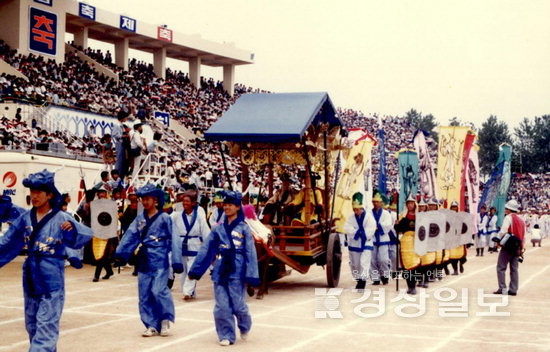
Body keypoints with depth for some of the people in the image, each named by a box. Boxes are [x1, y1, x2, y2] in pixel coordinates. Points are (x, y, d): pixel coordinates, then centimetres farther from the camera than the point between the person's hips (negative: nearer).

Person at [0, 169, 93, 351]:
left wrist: (73, 229, -41)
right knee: (32, 325, 16)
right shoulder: (25, 218, 4)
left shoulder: (61, 218, -10)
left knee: (45, 327, -9)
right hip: (30, 279, 6)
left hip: (52, 282, -6)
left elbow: (85, 235, -21)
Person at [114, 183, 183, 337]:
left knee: (158, 291, -13)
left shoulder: (164, 218, -4)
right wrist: (120, 254, -8)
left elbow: (173, 240, -7)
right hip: (144, 261, 5)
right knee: (144, 294, 5)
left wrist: (176, 261, -12)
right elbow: (130, 237, 3)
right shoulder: (140, 219, 10)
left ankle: (165, 319, 10)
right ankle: (151, 325, 15)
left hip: (160, 261, -5)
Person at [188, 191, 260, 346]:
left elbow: (250, 253, -3)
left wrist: (250, 276, -11)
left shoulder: (243, 228, 1)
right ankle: (226, 336, 12)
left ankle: (245, 327, 28)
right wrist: (195, 270, 6)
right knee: (221, 307, 0)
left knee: (238, 305, -1)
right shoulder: (218, 229, 10)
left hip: (236, 272, -3)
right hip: (220, 272, 3)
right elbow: (206, 250, 10)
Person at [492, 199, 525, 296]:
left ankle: (502, 289, -7)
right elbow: (523, 236, 16)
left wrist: (497, 239, -8)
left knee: (501, 268, -2)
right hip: (517, 247, 7)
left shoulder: (509, 217, -7)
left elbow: (503, 230, -19)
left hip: (507, 246, -7)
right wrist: (521, 249, 20)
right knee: (514, 269, 10)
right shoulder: (521, 220, 15)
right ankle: (513, 290, 9)